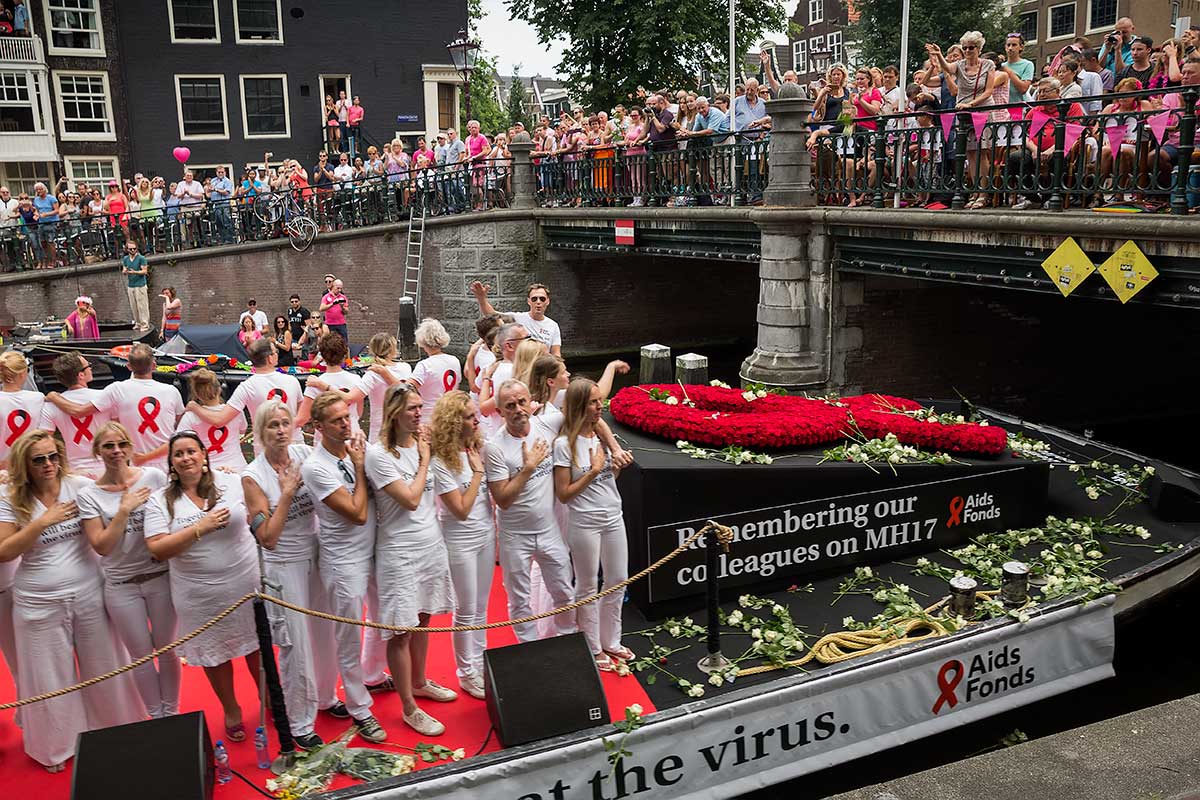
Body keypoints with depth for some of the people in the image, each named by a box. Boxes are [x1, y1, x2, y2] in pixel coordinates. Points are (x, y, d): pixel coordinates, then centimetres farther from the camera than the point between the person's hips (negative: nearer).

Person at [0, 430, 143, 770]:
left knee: (101, 666, 15)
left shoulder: (80, 485, -5)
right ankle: (58, 745, 33)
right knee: (52, 677, 13)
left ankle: (113, 730, 35)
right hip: (40, 603, -1)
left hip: (88, 595, 1)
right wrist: (43, 522, -20)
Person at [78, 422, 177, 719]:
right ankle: (156, 717, 29)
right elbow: (101, 546, -10)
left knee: (167, 650, 11)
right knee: (142, 655, 12)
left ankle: (172, 713, 29)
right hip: (121, 585, 0)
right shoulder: (89, 495, -4)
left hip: (161, 576, 0)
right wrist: (125, 509, -17)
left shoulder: (154, 477, -5)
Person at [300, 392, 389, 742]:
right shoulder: (315, 467, -19)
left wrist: (364, 457, -4)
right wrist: (359, 467, -15)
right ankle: (359, 710, 20)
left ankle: (371, 676, 48)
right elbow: (357, 513, -20)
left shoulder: (356, 447, 0)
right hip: (345, 562, -7)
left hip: (374, 552, 7)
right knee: (350, 639, 5)